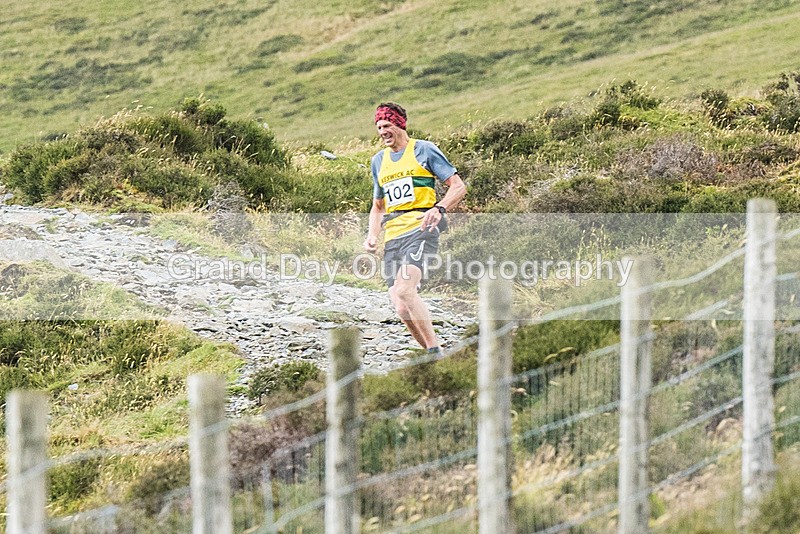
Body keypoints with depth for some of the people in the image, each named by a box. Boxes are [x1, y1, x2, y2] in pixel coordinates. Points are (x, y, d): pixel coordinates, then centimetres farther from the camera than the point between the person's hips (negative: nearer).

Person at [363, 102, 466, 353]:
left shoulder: (423, 150, 5)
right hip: (392, 236, 6)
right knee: (403, 310, -7)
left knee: (404, 290, -28)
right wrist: (372, 235, 13)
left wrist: (439, 208, -16)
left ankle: (434, 349, -25)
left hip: (420, 228, -6)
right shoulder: (379, 161, 22)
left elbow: (458, 187, 2)